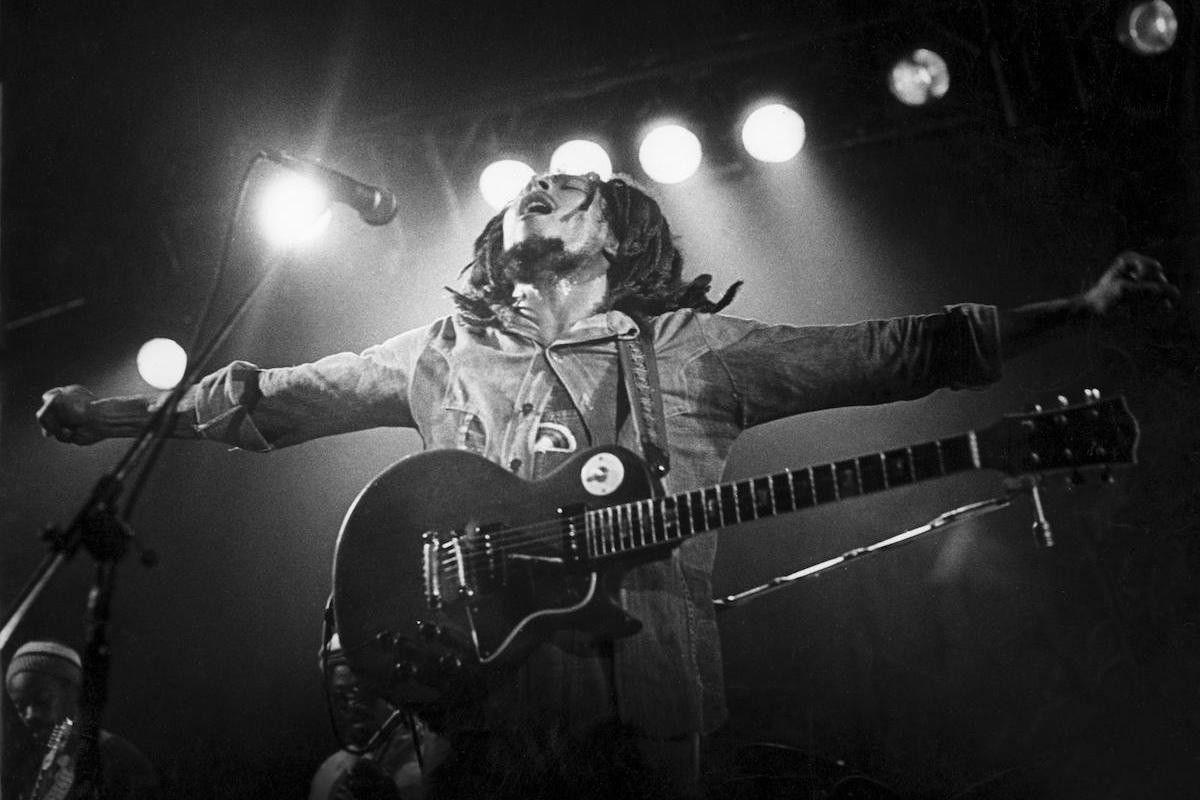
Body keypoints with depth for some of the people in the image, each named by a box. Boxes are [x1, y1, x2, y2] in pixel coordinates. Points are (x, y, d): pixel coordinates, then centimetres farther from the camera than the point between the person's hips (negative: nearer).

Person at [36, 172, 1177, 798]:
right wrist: (110, 414, 18)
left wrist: (1083, 308, -1)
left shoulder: (689, 350, 9)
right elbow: (272, 396, 20)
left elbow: (895, 352, 5)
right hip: (472, 704, 2)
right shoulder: (440, 353, 15)